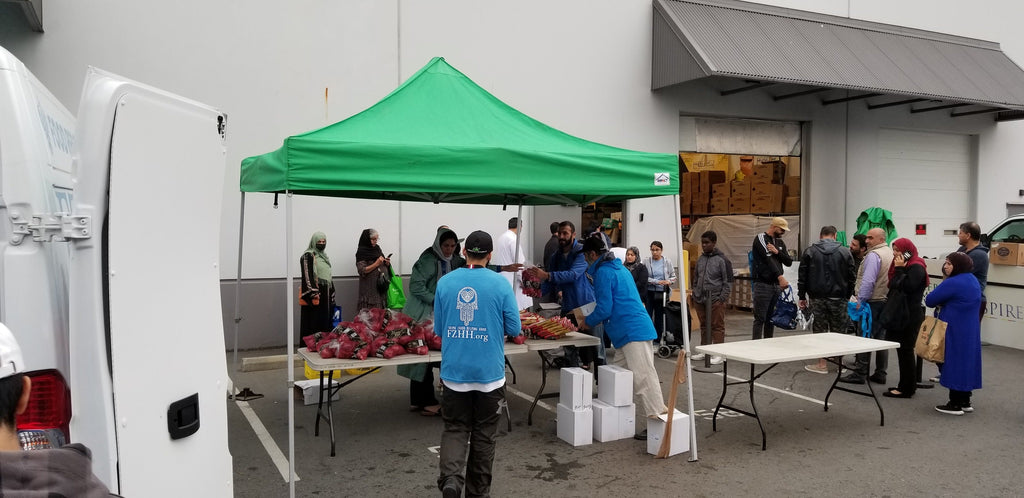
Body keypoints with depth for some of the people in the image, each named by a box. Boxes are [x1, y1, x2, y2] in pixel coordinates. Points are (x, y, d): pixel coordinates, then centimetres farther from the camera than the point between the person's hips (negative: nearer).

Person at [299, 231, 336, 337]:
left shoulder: (323, 256, 19)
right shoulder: (308, 255, -8)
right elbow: (307, 276, -15)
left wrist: (331, 294, 20)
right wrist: (314, 294, -21)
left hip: (325, 295, 9)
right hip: (315, 295, -8)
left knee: (325, 323, 8)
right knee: (313, 324, -8)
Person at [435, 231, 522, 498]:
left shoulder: (445, 282, -2)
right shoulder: (500, 283, -9)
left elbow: (438, 328, 6)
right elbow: (515, 329, -4)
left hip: (454, 372, 1)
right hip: (489, 373, -1)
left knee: (455, 429, 13)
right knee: (483, 435, 13)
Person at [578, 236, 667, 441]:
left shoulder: (603, 272, -10)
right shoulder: (619, 268, 21)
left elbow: (604, 309, -13)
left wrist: (588, 321, 5)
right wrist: (591, 317, 31)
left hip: (632, 332, -10)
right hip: (635, 330, 10)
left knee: (643, 377, -9)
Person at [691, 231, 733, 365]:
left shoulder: (722, 260, -6)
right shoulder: (700, 259, 12)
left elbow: (728, 281, -6)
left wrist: (722, 298, -11)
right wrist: (695, 294, 13)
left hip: (715, 300, -6)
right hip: (700, 299, 6)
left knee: (717, 327, -3)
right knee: (704, 326, 13)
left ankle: (718, 354, 2)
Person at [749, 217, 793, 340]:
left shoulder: (780, 242, 16)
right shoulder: (761, 238, -7)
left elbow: (789, 262, 8)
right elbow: (768, 259, -21)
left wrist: (777, 252, -11)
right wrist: (780, 276, -32)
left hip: (777, 285, 7)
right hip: (762, 285, -7)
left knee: (771, 319, 10)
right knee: (760, 319, -7)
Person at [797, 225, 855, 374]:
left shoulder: (810, 251, 2)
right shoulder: (845, 252, 2)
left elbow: (802, 276, 2)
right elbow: (851, 277, 2)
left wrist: (802, 297, 7)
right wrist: (847, 296, 9)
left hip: (817, 298, 0)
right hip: (838, 298, 0)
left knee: (819, 331, 4)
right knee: (839, 331, 9)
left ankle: (822, 364, 6)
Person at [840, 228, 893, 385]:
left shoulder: (874, 255, -14)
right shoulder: (891, 253, 14)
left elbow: (868, 281, -20)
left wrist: (861, 301, -14)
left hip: (873, 301, -9)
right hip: (887, 301, 9)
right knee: (881, 338, 11)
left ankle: (860, 373, -2)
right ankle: (880, 373, 16)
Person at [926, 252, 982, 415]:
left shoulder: (953, 283, -20)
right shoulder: (973, 280, 11)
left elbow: (929, 300, -16)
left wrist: (940, 303, 2)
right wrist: (945, 303, 6)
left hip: (955, 332, -9)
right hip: (971, 333, 9)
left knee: (954, 364, -2)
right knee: (966, 363, 15)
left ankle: (955, 404, 3)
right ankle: (965, 401, 23)